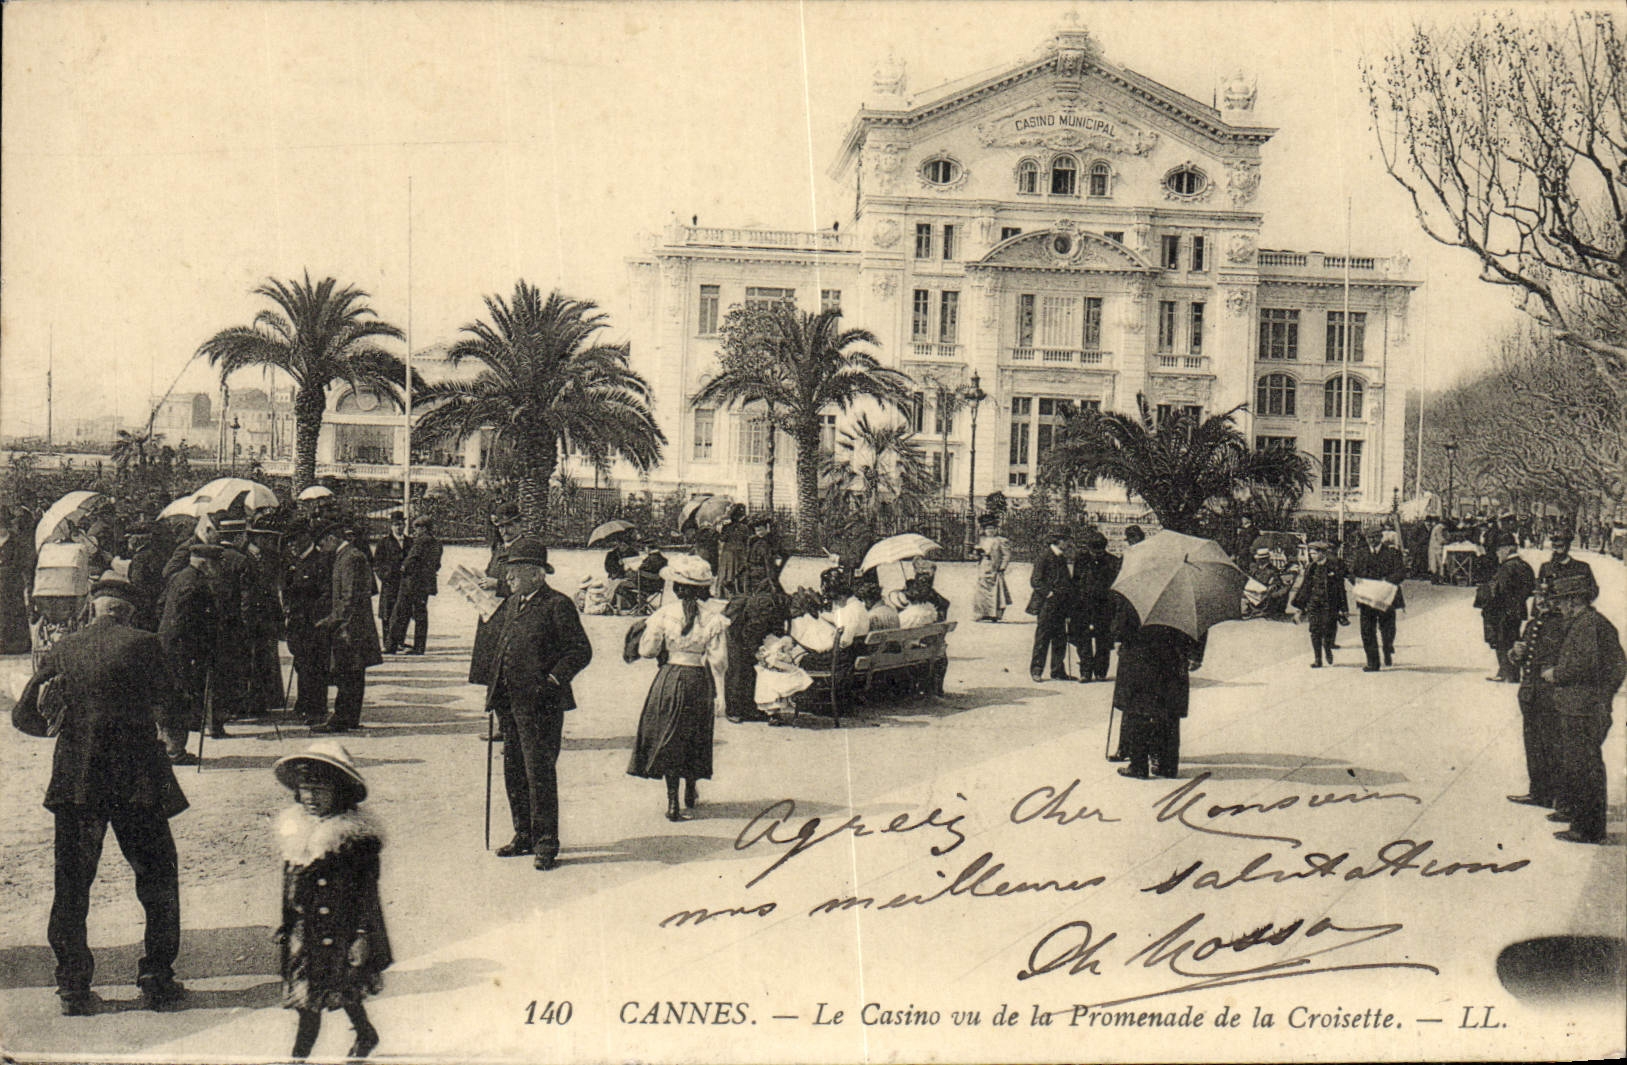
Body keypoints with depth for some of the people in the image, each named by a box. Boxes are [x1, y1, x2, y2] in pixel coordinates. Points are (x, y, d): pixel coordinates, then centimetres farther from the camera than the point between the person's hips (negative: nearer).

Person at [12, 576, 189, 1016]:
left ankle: (72, 987, 11)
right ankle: (157, 979, 10)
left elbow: (24, 715, 4)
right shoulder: (144, 643, -4)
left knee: (72, 884, 10)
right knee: (158, 879, 10)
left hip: (75, 779, 2)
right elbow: (165, 708, -1)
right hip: (138, 780, -2)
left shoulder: (62, 650, 4)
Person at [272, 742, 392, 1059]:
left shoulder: (354, 834, -13)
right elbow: (289, 886, 16)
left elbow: (367, 890, -10)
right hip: (304, 931, 6)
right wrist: (285, 924, 15)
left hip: (341, 930, -6)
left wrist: (362, 934, -12)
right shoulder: (293, 828, 5)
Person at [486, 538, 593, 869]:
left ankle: (546, 845, 4)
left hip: (541, 705, -8)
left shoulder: (557, 605, -9)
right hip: (509, 702, 8)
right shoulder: (511, 604, 15)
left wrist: (554, 678, -19)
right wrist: (495, 693, 16)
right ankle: (524, 835, 27)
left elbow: (581, 650, -10)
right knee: (514, 771, 14)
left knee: (540, 773, -4)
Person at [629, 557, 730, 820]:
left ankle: (672, 801, 7)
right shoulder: (713, 618, -9)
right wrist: (718, 690, 2)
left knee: (668, 738, 9)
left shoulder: (663, 614, -10)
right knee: (695, 736, 20)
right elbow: (718, 660, -8)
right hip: (699, 681, 1)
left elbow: (646, 650, -5)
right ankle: (690, 793, 36)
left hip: (669, 678, -1)